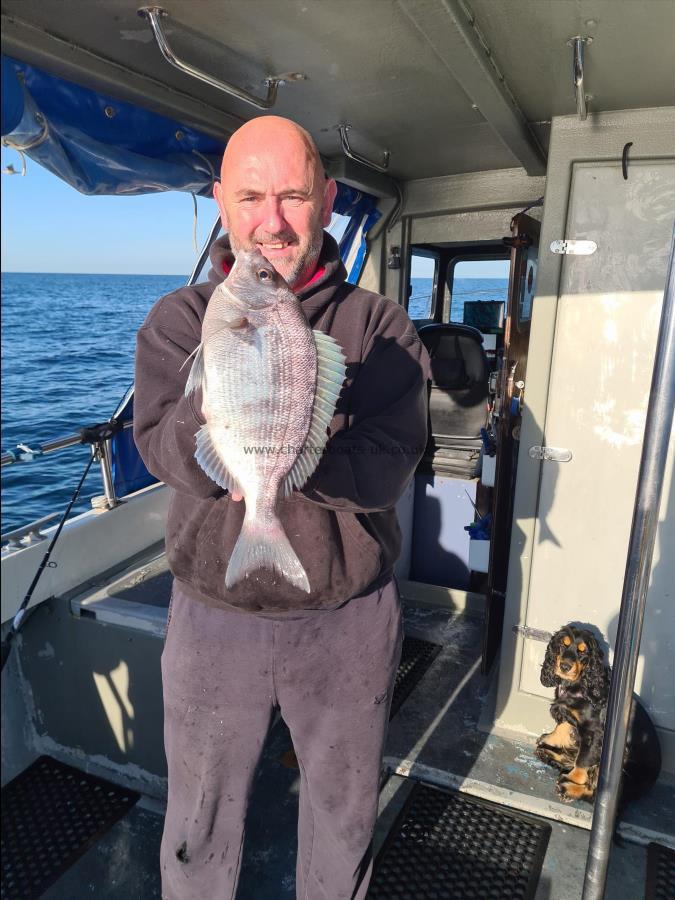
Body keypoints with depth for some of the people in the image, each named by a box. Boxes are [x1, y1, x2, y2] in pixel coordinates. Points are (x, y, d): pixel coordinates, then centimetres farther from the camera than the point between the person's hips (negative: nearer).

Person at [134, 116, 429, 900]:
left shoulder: (379, 325, -7)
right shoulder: (179, 320, -4)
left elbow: (386, 466, -18)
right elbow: (166, 452, -20)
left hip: (349, 615, 1)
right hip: (213, 616, 1)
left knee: (344, 811, 25)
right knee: (199, 824, 23)